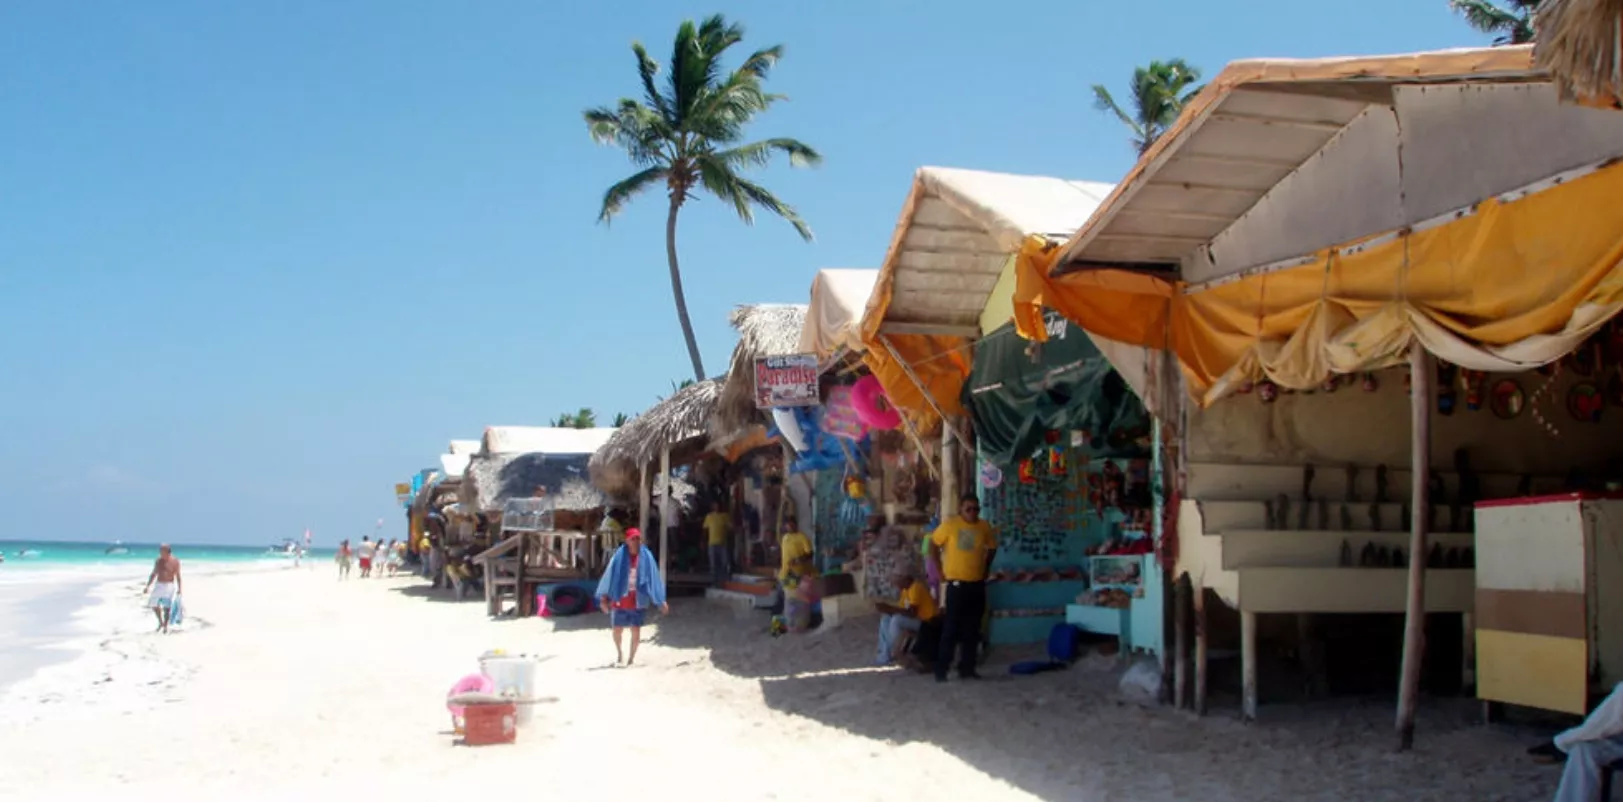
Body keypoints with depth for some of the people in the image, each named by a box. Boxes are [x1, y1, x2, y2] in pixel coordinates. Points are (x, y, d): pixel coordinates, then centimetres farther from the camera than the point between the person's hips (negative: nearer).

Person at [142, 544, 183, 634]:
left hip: (169, 586, -5)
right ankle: (161, 622, 25)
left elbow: (178, 576, -5)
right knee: (154, 605, 4)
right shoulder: (159, 561, 4)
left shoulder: (175, 562, -9)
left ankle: (165, 626, 7)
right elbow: (153, 574, 12)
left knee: (167, 607, -5)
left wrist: (179, 589, -6)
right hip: (158, 585, 5)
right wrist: (147, 586, 9)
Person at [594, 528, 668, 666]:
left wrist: (661, 601, -1)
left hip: (638, 602, 0)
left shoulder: (646, 557, -3)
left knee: (636, 632, -2)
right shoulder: (619, 556, -6)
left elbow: (654, 578, -1)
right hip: (620, 601, 0)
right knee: (617, 630, 10)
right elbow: (609, 576, 0)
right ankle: (619, 652, 39)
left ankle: (631, 657, 19)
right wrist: (604, 597, -1)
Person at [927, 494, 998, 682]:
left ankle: (967, 668, 18)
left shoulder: (984, 527, 2)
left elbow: (992, 548, 19)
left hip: (977, 585, 4)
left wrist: (985, 568, 11)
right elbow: (933, 544, 1)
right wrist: (940, 568, 0)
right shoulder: (950, 524, -8)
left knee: (972, 630, 9)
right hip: (956, 584, -4)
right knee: (951, 629, -4)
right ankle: (941, 669, 3)